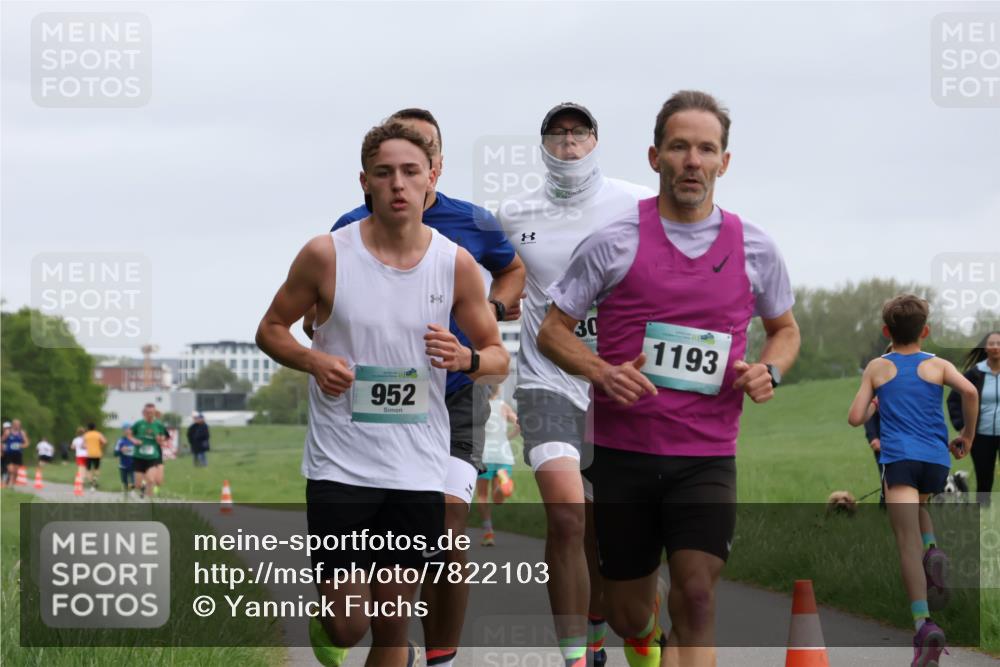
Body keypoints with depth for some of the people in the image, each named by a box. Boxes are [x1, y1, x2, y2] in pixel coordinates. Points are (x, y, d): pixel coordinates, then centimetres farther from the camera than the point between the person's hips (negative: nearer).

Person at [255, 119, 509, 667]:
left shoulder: (456, 264, 0)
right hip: (340, 466, -2)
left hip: (417, 472, 2)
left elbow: (497, 356, 10)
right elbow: (270, 329, 7)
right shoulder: (326, 255, -5)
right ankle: (325, 616, 34)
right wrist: (313, 360, -13)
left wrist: (466, 358, -13)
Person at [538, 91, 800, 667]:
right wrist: (603, 373, -17)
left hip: (708, 455, 0)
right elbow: (553, 331, 2)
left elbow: (785, 328, 20)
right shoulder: (614, 243, -4)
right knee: (627, 616, 10)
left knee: (696, 598, -16)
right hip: (624, 451, 0)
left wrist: (770, 371, -2)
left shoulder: (756, 250, 4)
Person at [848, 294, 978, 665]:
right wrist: (968, 435, 4)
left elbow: (855, 418, 7)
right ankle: (932, 550, 1)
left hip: (900, 456, -2)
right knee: (917, 506, 34)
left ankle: (923, 622, -27)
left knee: (907, 538, -10)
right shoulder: (938, 366, 11)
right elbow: (969, 390, -8)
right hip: (936, 458, 2)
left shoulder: (877, 368, 11)